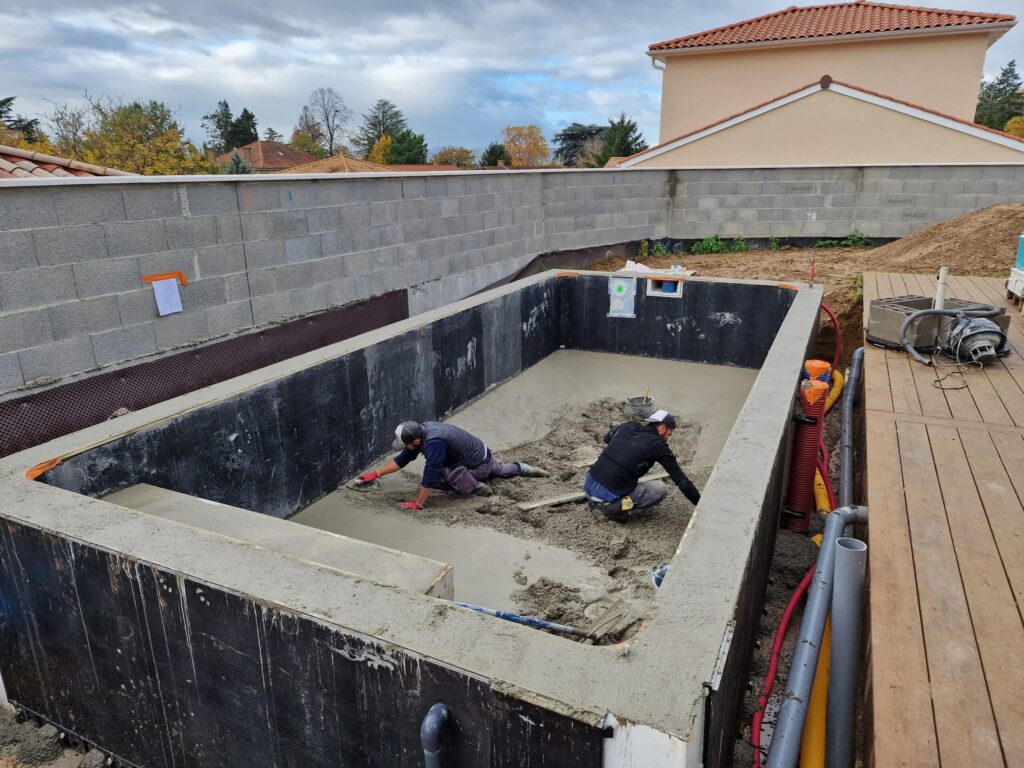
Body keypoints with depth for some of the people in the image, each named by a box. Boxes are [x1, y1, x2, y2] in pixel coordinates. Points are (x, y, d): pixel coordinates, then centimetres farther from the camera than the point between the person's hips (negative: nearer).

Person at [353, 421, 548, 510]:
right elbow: (402, 459, 0)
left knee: (440, 473, -22)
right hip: (482, 454, 9)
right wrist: (375, 474, -1)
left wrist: (417, 504, -28)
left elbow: (430, 475, -34)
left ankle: (477, 489, -10)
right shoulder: (421, 429, -7)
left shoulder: (434, 442, -35)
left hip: (479, 465, -9)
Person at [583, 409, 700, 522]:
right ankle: (618, 508, -2)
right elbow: (681, 480, 0)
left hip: (588, 488, 6)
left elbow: (607, 438, 33)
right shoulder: (658, 445, -5)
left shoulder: (627, 426, 10)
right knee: (662, 489, 8)